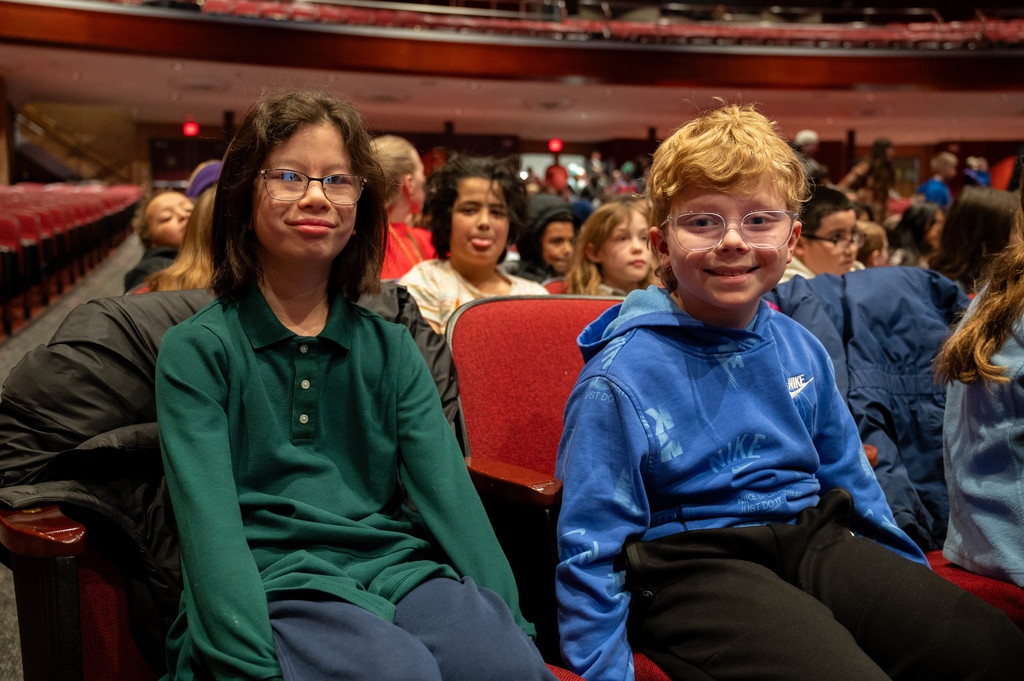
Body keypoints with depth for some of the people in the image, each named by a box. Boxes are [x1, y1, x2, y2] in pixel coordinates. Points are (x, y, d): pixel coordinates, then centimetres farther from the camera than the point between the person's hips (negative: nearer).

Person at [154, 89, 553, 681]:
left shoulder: (391, 347, 12)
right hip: (275, 586, -3)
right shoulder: (196, 349, 2)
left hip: (396, 567, 3)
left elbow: (449, 491, 2)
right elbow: (210, 522, -9)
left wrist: (511, 623, -10)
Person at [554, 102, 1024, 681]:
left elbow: (847, 475, 22)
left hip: (811, 538, 6)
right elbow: (591, 549, -8)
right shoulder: (621, 377, -12)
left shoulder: (800, 348, 8)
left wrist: (913, 579, 25)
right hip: (693, 563, -6)